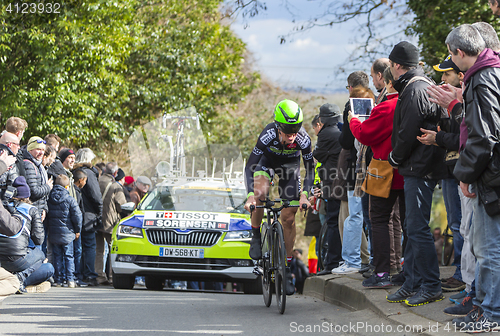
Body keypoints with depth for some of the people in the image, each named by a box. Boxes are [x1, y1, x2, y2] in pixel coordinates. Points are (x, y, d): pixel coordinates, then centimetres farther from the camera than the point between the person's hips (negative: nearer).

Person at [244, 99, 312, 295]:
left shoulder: (303, 139, -34)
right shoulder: (268, 136, -38)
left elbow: (310, 169, -21)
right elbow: (250, 167, -34)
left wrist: (304, 195, -35)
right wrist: (250, 196, -46)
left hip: (290, 165, 1)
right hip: (267, 160, -1)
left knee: (289, 218, -3)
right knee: (260, 194, -33)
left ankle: (286, 269, 6)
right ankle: (256, 236, -7)